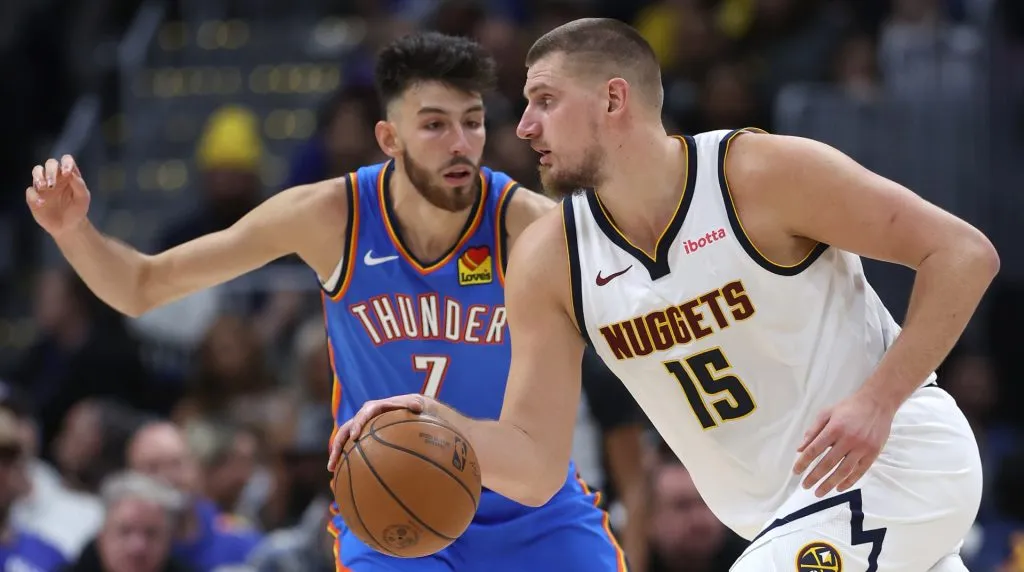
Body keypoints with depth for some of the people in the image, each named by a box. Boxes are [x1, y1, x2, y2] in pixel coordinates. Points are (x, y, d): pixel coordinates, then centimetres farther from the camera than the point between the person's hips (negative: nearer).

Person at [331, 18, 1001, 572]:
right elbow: (535, 466, -5)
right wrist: (440, 423, -25)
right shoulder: (548, 261, -3)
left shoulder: (764, 173, -19)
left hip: (894, 453, -7)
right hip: (790, 512, 7)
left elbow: (964, 254, -16)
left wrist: (878, 400, -26)